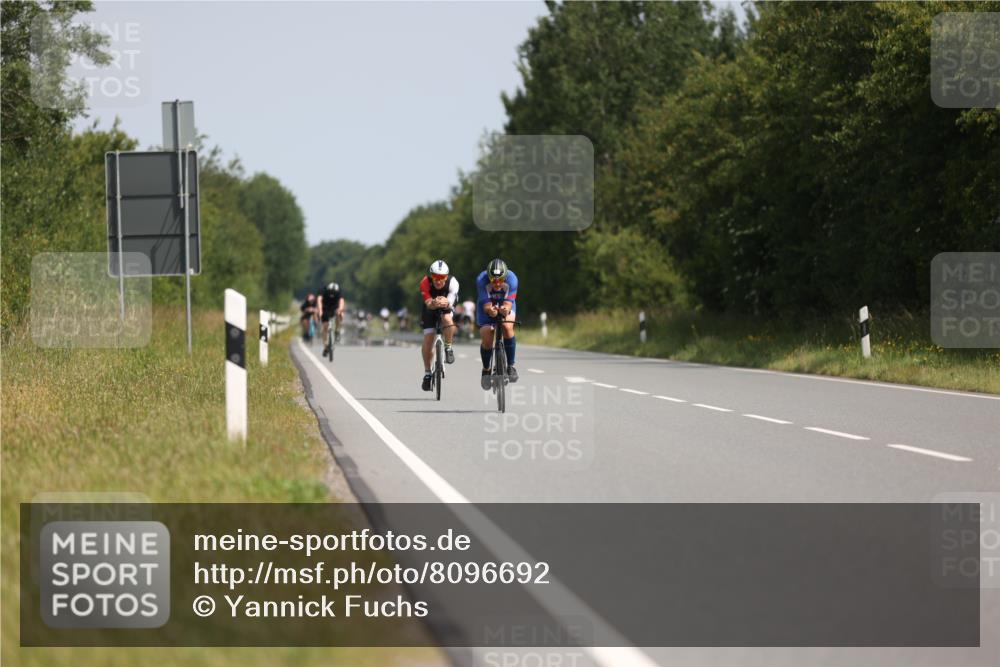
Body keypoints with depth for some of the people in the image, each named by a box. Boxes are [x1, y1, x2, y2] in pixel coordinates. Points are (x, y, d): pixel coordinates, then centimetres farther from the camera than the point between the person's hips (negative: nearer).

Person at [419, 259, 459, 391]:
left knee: (447, 319, -35)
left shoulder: (452, 282, -31)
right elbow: (428, 303, -39)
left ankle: (448, 348, -12)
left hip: (446, 308, -1)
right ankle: (427, 373, 1)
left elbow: (450, 303, -40)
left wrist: (446, 303, -64)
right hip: (430, 310, 1)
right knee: (428, 339, -12)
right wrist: (434, 303, -63)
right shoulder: (425, 283, -31)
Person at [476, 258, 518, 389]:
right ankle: (486, 369, 14)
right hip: (487, 306, 0)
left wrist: (505, 309, -56)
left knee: (507, 327, -29)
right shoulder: (481, 280, -33)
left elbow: (508, 303, -33)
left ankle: (511, 366, -17)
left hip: (506, 305, 0)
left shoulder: (511, 279, -32)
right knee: (486, 339, -13)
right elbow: (486, 305, -33)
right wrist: (490, 310, -56)